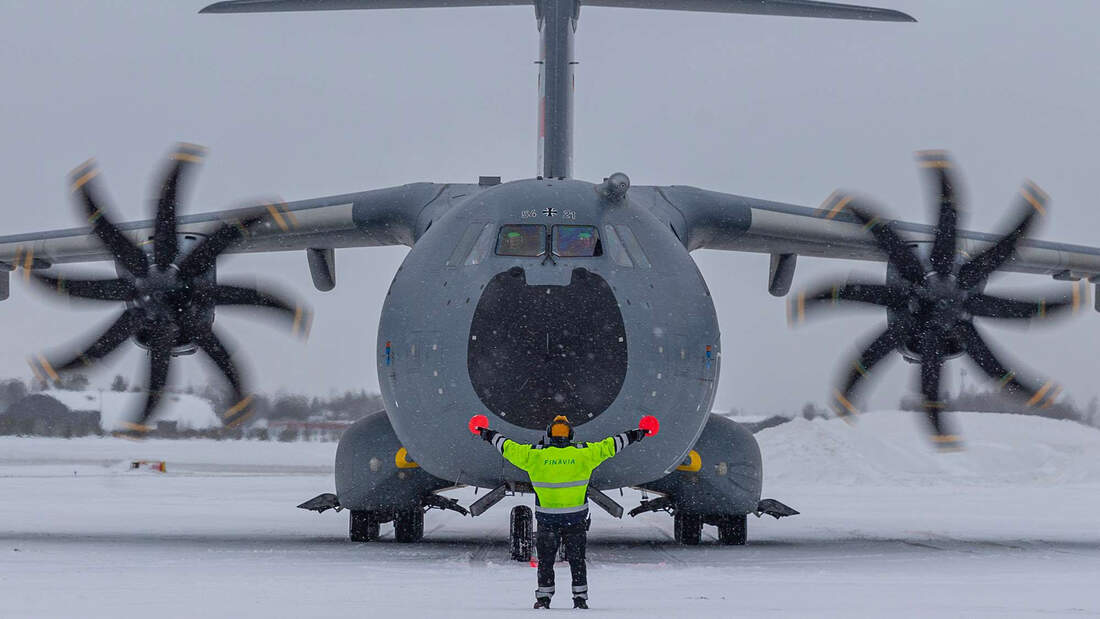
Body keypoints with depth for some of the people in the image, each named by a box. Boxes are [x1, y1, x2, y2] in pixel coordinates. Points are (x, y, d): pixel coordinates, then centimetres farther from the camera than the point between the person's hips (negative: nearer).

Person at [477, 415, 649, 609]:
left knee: (545, 560, 10)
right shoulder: (584, 453, -5)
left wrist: (490, 436, 23)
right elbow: (607, 447, 5)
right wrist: (633, 436, 17)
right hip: (576, 518, 0)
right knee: (577, 559, 10)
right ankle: (580, 598, 9)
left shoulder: (534, 454, -5)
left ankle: (544, 598, 9)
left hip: (547, 518, 0)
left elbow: (510, 448, 7)